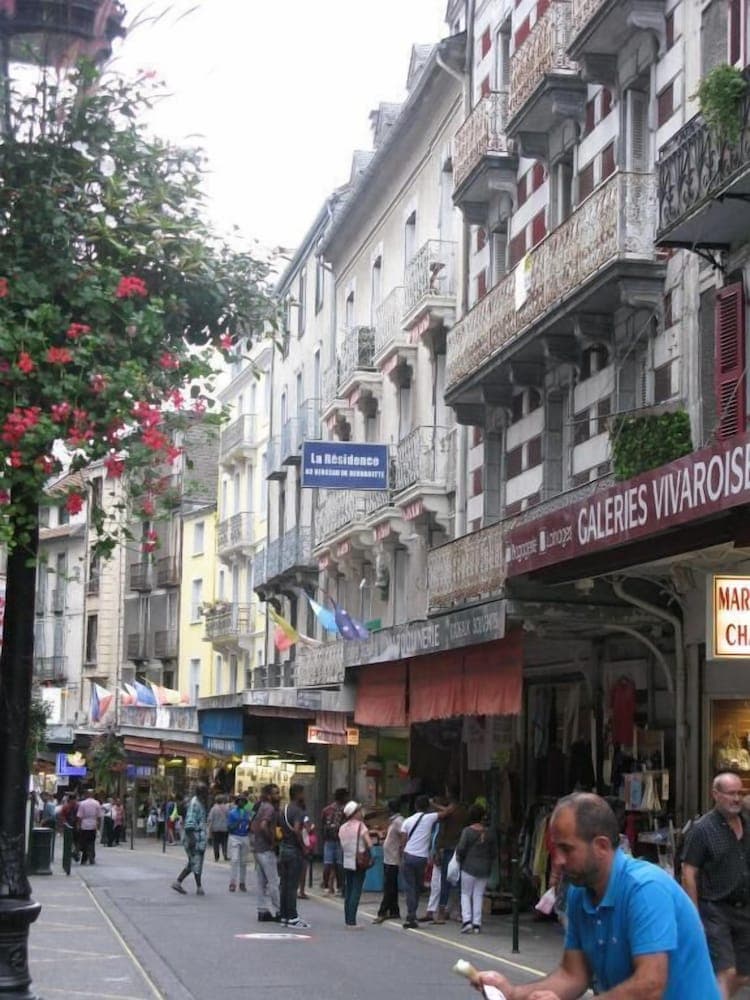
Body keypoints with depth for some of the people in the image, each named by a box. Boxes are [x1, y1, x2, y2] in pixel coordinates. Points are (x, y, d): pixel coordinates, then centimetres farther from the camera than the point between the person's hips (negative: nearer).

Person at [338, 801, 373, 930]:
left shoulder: (342, 828, 7)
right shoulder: (360, 825, -10)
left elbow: (342, 846, 3)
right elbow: (369, 844, -16)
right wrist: (368, 851, 3)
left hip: (347, 863, 6)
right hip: (359, 862, -6)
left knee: (348, 891, 13)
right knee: (356, 891, -4)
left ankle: (348, 920, 15)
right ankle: (352, 922, -8)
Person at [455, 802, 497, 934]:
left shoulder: (467, 831, -10)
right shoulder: (490, 833, 0)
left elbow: (461, 849, -12)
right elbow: (494, 852, 5)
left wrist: (459, 859, 8)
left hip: (469, 867, -3)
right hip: (484, 868, 3)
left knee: (465, 894, 8)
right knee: (479, 895, 9)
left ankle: (467, 920, -6)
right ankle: (477, 924, 7)